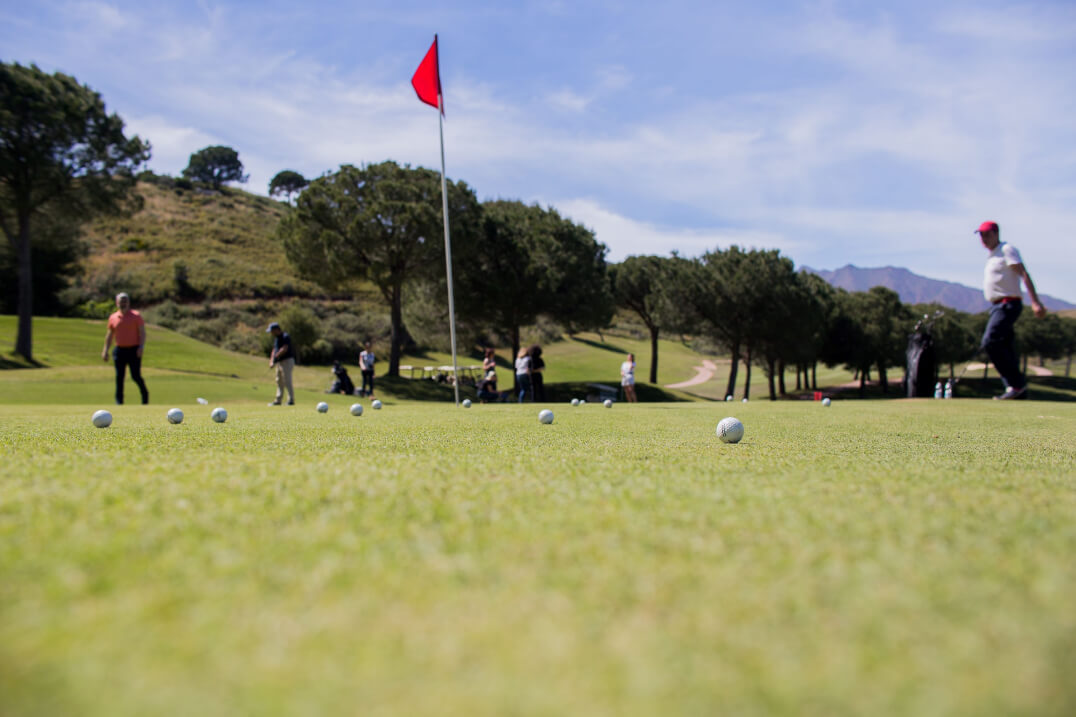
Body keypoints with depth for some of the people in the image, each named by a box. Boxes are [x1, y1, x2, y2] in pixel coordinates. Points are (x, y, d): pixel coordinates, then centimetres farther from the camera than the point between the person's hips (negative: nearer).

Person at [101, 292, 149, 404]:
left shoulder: (136, 316, 0)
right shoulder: (113, 318, 10)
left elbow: (142, 332, -2)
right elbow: (109, 335, 15)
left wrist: (141, 347, -15)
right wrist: (105, 351, 9)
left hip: (134, 350, -3)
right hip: (120, 350, 3)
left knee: (136, 376, -5)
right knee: (119, 377, 1)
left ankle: (145, 394, 18)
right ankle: (119, 401, 6)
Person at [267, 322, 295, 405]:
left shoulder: (285, 337, -13)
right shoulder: (276, 338, 16)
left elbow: (284, 349, -24)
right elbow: (274, 349, 17)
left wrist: (276, 357, -20)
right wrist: (271, 360, 4)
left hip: (287, 361, -10)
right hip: (279, 363, 10)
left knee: (287, 381, -12)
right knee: (279, 382, 12)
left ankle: (291, 400, -12)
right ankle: (278, 400, 17)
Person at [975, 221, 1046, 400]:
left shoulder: (1007, 250, -6)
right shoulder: (992, 256, 21)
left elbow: (1024, 274, -16)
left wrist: (1035, 302, -26)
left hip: (1008, 305, -9)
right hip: (997, 306, 9)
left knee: (990, 342, -20)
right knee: (1004, 348, 7)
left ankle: (1017, 383, -17)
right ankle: (1019, 391, 10)